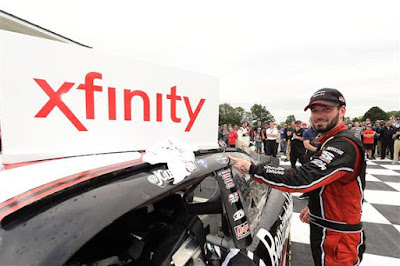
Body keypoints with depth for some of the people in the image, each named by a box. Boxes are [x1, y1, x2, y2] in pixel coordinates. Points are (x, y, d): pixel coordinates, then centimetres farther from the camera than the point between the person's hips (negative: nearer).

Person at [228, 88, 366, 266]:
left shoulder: (344, 145, -26)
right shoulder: (329, 143, 9)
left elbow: (301, 179, -36)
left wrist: (252, 168, -32)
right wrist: (312, 207, 16)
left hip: (337, 238, -9)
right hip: (324, 229, 9)